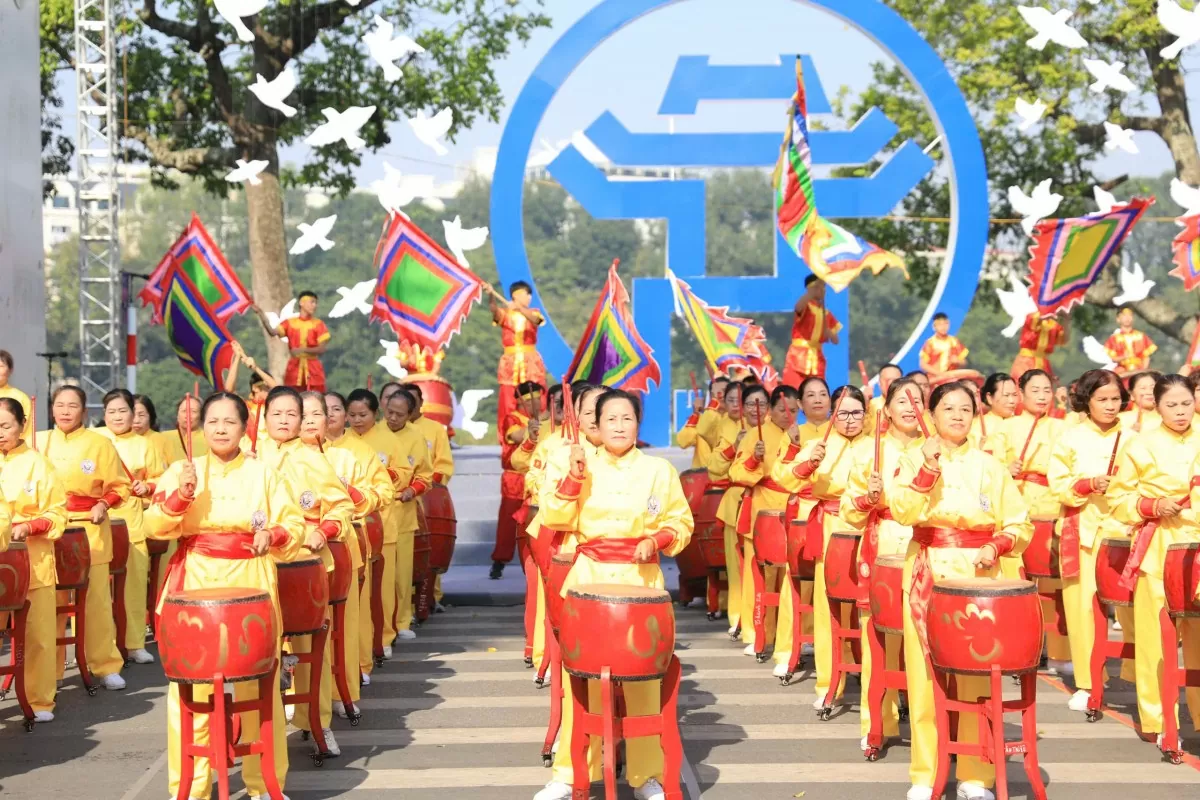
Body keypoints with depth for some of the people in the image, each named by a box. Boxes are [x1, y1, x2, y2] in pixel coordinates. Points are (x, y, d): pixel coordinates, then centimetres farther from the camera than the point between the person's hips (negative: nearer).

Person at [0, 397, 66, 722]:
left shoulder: (38, 465, -3)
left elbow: (58, 513, -2)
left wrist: (29, 527, -17)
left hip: (33, 562, -3)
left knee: (37, 633, 2)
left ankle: (40, 700, 13)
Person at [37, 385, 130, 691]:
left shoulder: (100, 444, 0)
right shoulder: (39, 442, 7)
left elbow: (119, 486, 3)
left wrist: (103, 504, -13)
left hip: (90, 530, -2)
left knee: (96, 599, 0)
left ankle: (106, 666, 10)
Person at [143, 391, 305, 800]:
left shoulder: (263, 473, 4)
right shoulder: (181, 470, 5)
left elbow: (295, 525, 5)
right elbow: (155, 527, -3)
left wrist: (274, 536, -15)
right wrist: (180, 495, -18)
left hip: (250, 585, 0)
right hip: (195, 585, 0)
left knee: (257, 683, 4)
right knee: (190, 682, -2)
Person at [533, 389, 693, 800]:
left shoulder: (660, 470, 4)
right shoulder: (582, 464, 5)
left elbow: (681, 523, 7)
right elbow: (555, 518, -1)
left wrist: (657, 540, -11)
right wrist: (572, 477, -13)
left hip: (641, 580, 0)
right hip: (589, 577, 0)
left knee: (643, 675, 3)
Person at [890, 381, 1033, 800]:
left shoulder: (990, 466, 8)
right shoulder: (915, 460, 5)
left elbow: (1020, 525, 9)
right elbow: (902, 512, -11)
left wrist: (995, 547, -9)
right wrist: (928, 468, -17)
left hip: (978, 574, 1)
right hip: (927, 573, 0)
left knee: (976, 674, -2)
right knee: (924, 673, -1)